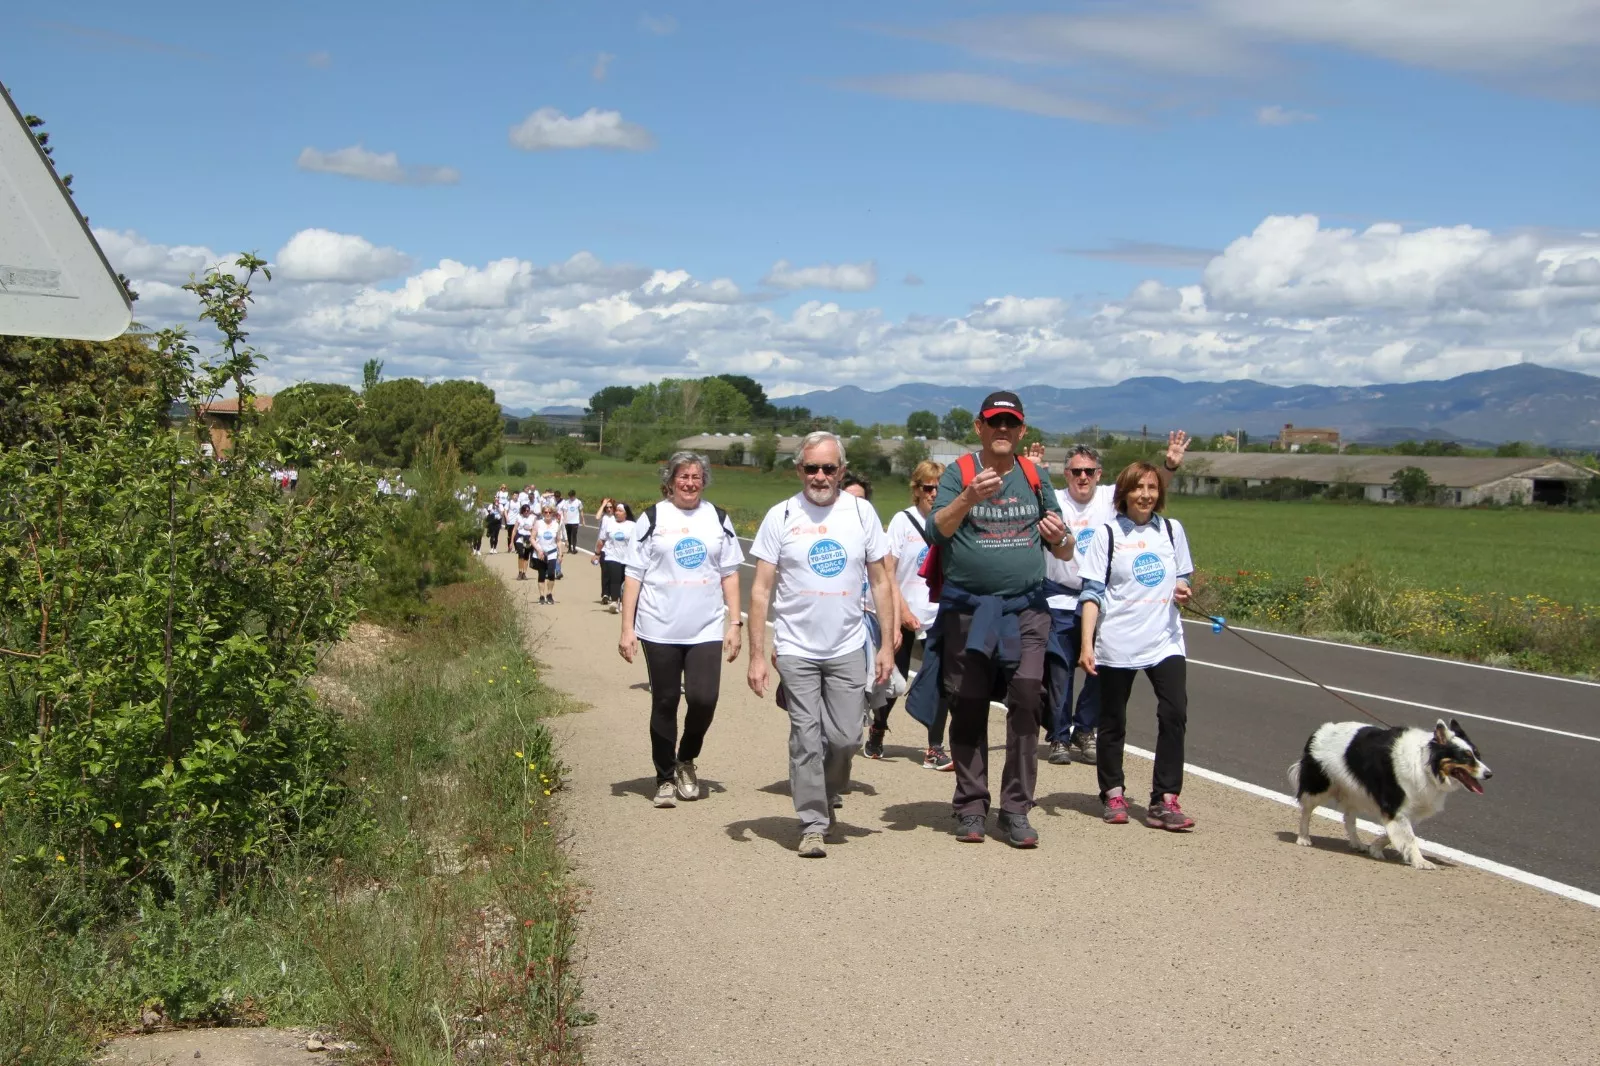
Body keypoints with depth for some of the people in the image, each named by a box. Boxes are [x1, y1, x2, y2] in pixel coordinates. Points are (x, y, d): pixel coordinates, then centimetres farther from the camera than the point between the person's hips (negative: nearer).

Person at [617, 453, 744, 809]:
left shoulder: (718, 518, 9)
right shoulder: (652, 519, 2)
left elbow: (730, 574, 11)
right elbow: (633, 575, 1)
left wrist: (734, 623, 4)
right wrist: (627, 628, -5)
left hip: (707, 629, 1)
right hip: (659, 629, -1)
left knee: (703, 699, -10)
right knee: (665, 703, 5)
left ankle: (687, 759, 18)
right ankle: (665, 778, 19)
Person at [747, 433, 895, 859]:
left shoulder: (862, 512, 4)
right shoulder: (781, 516, -2)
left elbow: (880, 581, 8)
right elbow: (761, 589, -2)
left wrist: (887, 645, 1)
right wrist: (757, 655, -7)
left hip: (848, 648, 2)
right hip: (796, 650, -1)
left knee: (845, 738, 2)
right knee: (806, 739, -1)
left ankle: (827, 799, 30)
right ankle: (812, 825, 10)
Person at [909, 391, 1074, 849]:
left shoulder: (1034, 477, 12)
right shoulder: (958, 473, 4)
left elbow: (1065, 553, 15)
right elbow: (938, 528, -13)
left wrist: (1059, 538, -9)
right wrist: (969, 498, -30)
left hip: (1025, 610, 1)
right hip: (967, 612, -1)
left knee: (1026, 703, -10)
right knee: (968, 711, 3)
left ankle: (1016, 810, -2)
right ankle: (971, 808, 14)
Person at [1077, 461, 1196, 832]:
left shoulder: (1172, 530, 9)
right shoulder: (1108, 534, 0)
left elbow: (1182, 578, 19)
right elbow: (1092, 592, -3)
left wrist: (1182, 592, -6)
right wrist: (1087, 644, -11)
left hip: (1165, 640, 2)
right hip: (1116, 644, -2)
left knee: (1174, 714, -11)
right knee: (1113, 721, 7)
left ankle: (1165, 800, -5)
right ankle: (1113, 794, 23)